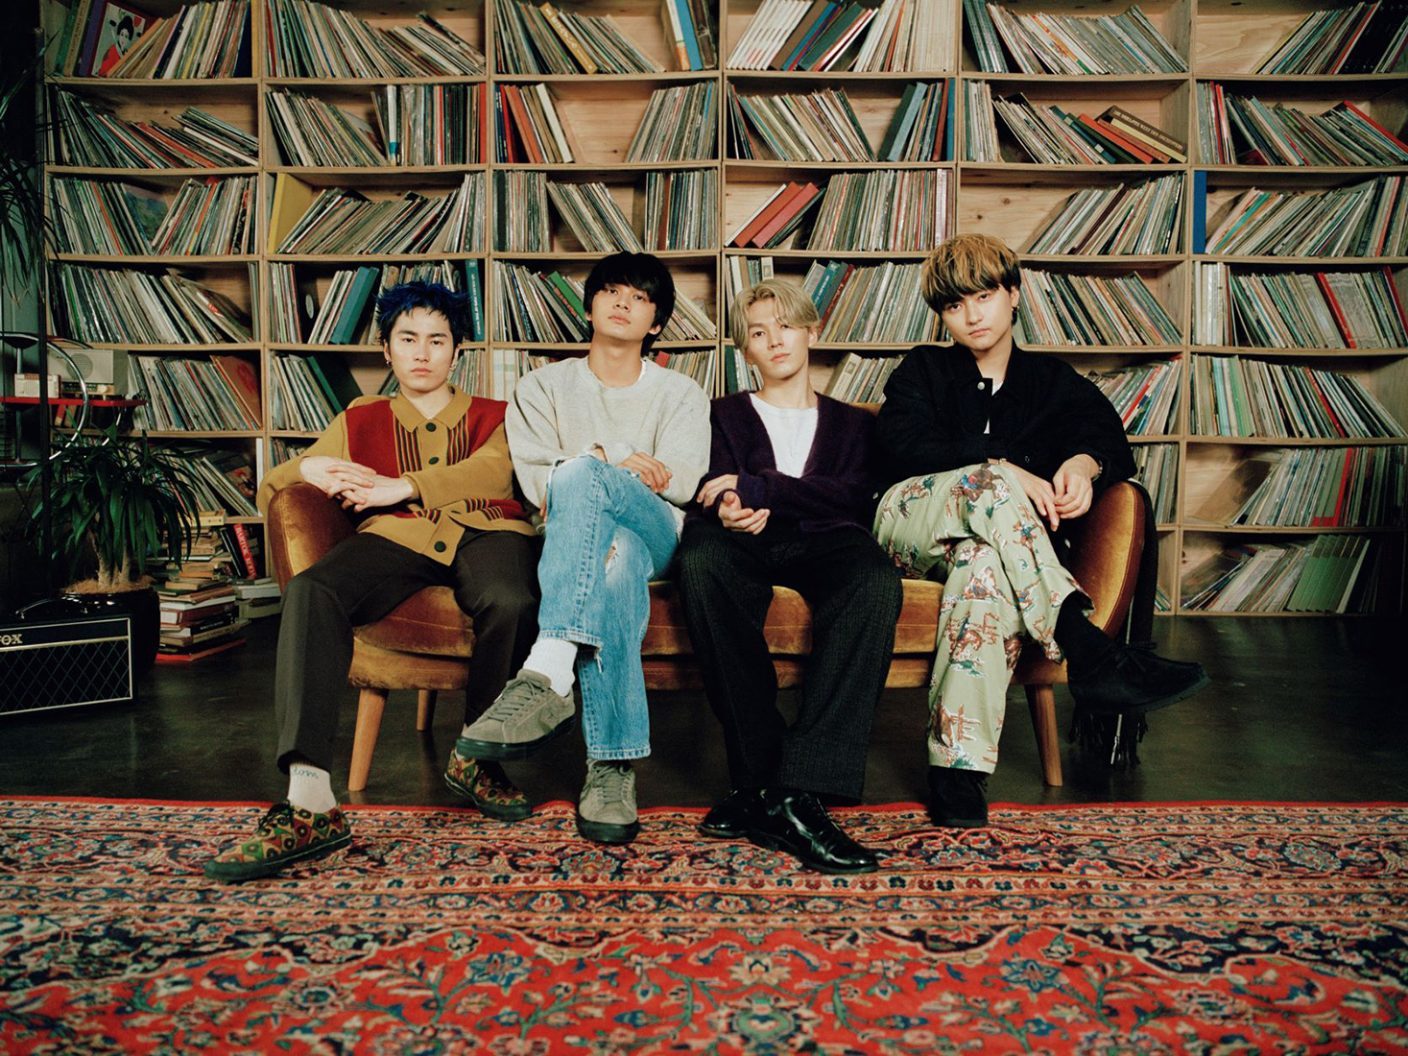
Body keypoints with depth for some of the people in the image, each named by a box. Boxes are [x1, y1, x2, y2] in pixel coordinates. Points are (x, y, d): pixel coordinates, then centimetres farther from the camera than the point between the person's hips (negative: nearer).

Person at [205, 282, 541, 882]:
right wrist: (307, 468, -5)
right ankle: (310, 804, -38)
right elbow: (269, 488, 21)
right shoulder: (361, 421, 29)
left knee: (511, 603, -37)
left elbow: (494, 471, 0)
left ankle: (473, 757, -9)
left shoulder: (492, 416, 25)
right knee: (309, 593, -32)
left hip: (483, 531, -1)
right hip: (394, 538, 2)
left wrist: (400, 487, -13)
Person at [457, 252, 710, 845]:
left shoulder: (681, 394, 20)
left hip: (658, 535, -1)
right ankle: (612, 764, -46)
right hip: (575, 537, 1)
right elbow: (535, 479, 4)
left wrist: (594, 465, -12)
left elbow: (682, 481, 1)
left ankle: (548, 675, -51)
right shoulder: (544, 387, 21)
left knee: (580, 474, -36)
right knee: (617, 563, -40)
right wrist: (624, 466, -9)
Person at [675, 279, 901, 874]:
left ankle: (796, 791, -41)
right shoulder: (726, 416, 30)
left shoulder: (851, 423, 28)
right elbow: (717, 489, 10)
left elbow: (854, 500, 7)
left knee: (877, 578, -36)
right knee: (701, 558, -37)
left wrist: (756, 489, -8)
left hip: (823, 542, 0)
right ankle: (759, 776, -34)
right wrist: (731, 510, -17)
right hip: (748, 543, 0)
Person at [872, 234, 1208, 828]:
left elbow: (1111, 437, 6)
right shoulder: (924, 371, 17)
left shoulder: (1054, 383, 23)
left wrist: (1083, 462, -21)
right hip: (907, 521, 0)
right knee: (990, 480, -34)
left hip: (1000, 543, 1)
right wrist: (1003, 471, -19)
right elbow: (901, 445, -5)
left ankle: (958, 762, -45)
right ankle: (1090, 654, -43)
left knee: (984, 564, -39)